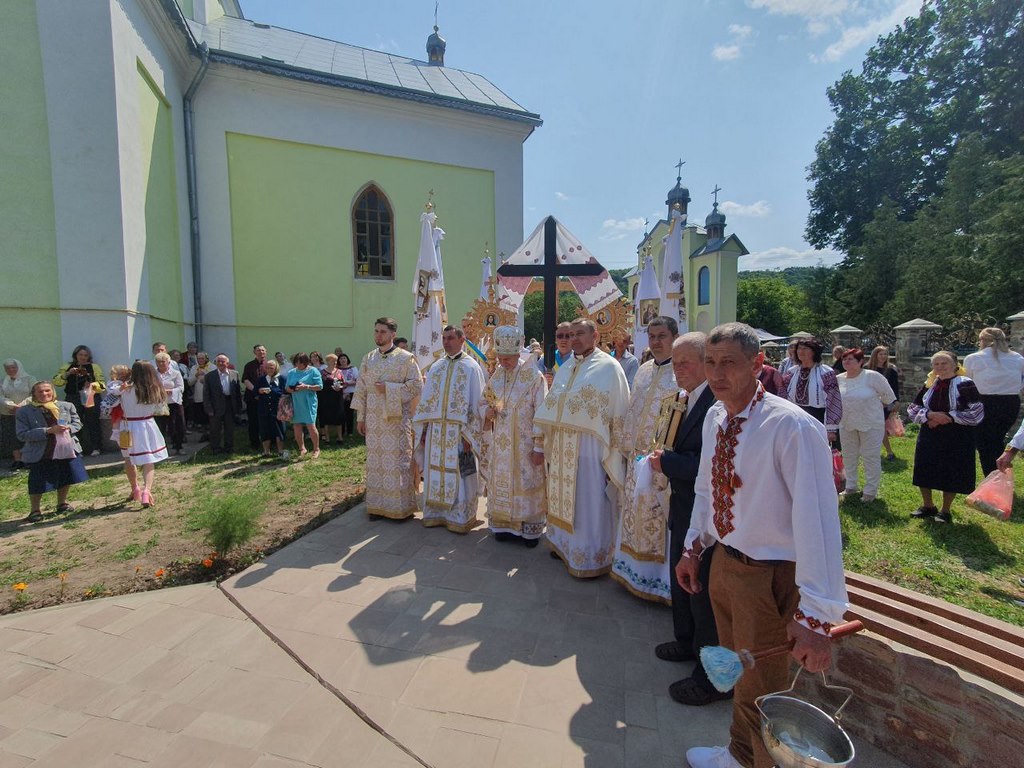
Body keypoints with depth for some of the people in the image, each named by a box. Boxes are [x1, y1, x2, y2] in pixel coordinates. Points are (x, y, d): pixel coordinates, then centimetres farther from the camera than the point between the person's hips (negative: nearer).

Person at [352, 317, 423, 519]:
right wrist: (360, 417, 9)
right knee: (375, 461, 8)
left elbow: (417, 385, -8)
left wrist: (389, 388, -15)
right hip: (374, 419, 5)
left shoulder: (406, 358, -4)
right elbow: (361, 389, 12)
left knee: (396, 461, -2)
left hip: (397, 418, -4)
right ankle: (377, 505, 19)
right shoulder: (368, 358, 11)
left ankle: (400, 505, 10)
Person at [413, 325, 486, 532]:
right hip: (435, 430, 5)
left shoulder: (471, 367, -4)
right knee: (435, 471, 10)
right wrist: (423, 429, 7)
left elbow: (476, 403, -8)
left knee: (458, 473, 1)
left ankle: (460, 517, 13)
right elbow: (426, 399, 12)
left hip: (458, 431, -5)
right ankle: (436, 513, 23)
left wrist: (469, 434, -13)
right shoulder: (435, 367, 11)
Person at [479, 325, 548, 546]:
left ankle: (530, 528, 19)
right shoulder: (496, 375, 5)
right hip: (500, 445, 5)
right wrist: (487, 412, -8)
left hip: (524, 444, -5)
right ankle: (504, 524, 28)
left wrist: (539, 445, -13)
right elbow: (485, 402, 16)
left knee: (526, 484, 3)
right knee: (501, 483, 12)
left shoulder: (533, 375, -12)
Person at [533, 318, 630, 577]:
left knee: (588, 504, 4)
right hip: (561, 448, 6)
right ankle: (565, 544, 35)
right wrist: (541, 445, 12)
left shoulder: (608, 368, -8)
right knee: (563, 498, 16)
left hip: (590, 448, -6)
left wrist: (613, 456, -13)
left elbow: (619, 414, -10)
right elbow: (550, 409, 13)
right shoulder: (566, 368, 12)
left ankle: (591, 558, 20)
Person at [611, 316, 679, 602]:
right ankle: (635, 568, 31)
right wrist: (627, 448, 13)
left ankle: (661, 578, 17)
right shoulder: (643, 371, 13)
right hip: (638, 453, 7)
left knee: (658, 509, -1)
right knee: (635, 505, 13)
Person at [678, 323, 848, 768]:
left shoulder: (792, 427, -26)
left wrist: (816, 614, -28)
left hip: (768, 576, -7)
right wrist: (694, 547, 12)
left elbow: (816, 519, -28)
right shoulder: (715, 418, -2)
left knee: (759, 688, 15)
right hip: (723, 561, 7)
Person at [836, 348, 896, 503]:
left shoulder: (872, 376, -17)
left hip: (871, 423, -4)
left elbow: (888, 395, -5)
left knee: (871, 457, 5)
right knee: (849, 456, 15)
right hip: (847, 424, 5)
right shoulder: (838, 379, -4)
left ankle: (870, 491, 17)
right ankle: (850, 486, 31)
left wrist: (877, 406, 8)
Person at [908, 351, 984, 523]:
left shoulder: (965, 384, -7)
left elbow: (977, 413, -12)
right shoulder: (929, 385, 6)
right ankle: (927, 506, 29)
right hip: (929, 437, 4)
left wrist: (948, 416, -18)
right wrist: (929, 415, -13)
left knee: (951, 475, 5)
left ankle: (945, 511, 23)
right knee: (924, 471, 10)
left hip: (956, 439, -4)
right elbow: (912, 409, 6)